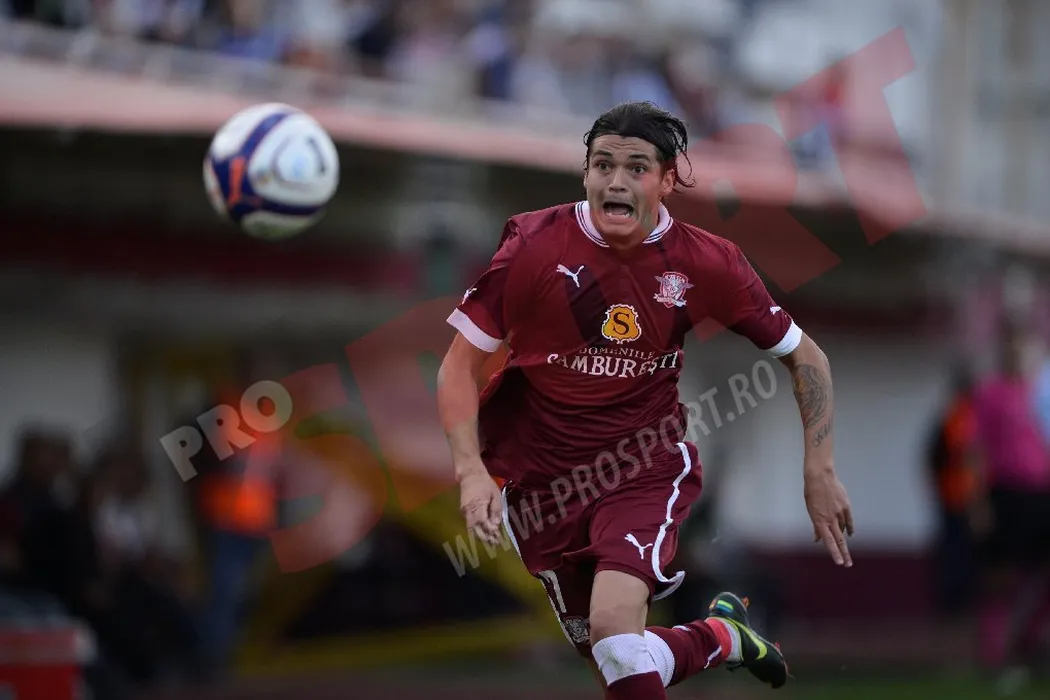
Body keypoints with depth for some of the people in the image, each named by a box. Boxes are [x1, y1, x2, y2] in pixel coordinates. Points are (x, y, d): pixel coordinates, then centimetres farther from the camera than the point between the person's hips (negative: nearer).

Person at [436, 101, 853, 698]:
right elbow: (461, 364, -6)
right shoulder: (534, 245, -12)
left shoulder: (705, 263, -9)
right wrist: (471, 470, -20)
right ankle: (723, 637, 37)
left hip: (645, 468, -2)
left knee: (615, 626, -29)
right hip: (540, 478, 2)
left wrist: (820, 470, -3)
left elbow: (804, 356, 4)